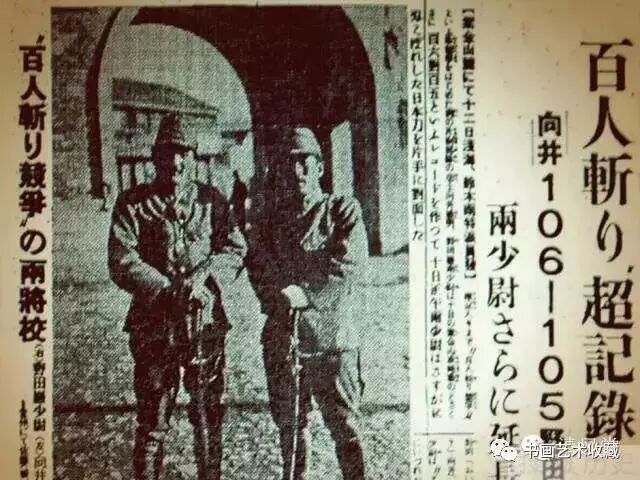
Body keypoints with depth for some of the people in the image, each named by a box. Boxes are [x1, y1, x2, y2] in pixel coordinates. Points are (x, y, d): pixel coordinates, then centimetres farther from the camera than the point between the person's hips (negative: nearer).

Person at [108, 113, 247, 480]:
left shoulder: (213, 201, 9)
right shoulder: (133, 204, 2)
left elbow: (235, 249, 1)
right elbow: (122, 262, -7)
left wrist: (205, 278, -17)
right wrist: (167, 291, -17)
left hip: (207, 325, 2)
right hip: (155, 325, -2)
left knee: (209, 414, 12)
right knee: (153, 419, 4)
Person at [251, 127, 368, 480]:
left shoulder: (343, 210, 3)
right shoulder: (275, 224, 17)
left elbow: (351, 261, -11)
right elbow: (259, 267, 6)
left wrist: (304, 293, -17)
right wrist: (279, 298, -13)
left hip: (332, 338, -4)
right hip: (282, 340, 5)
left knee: (344, 426, -2)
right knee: (290, 425, 13)